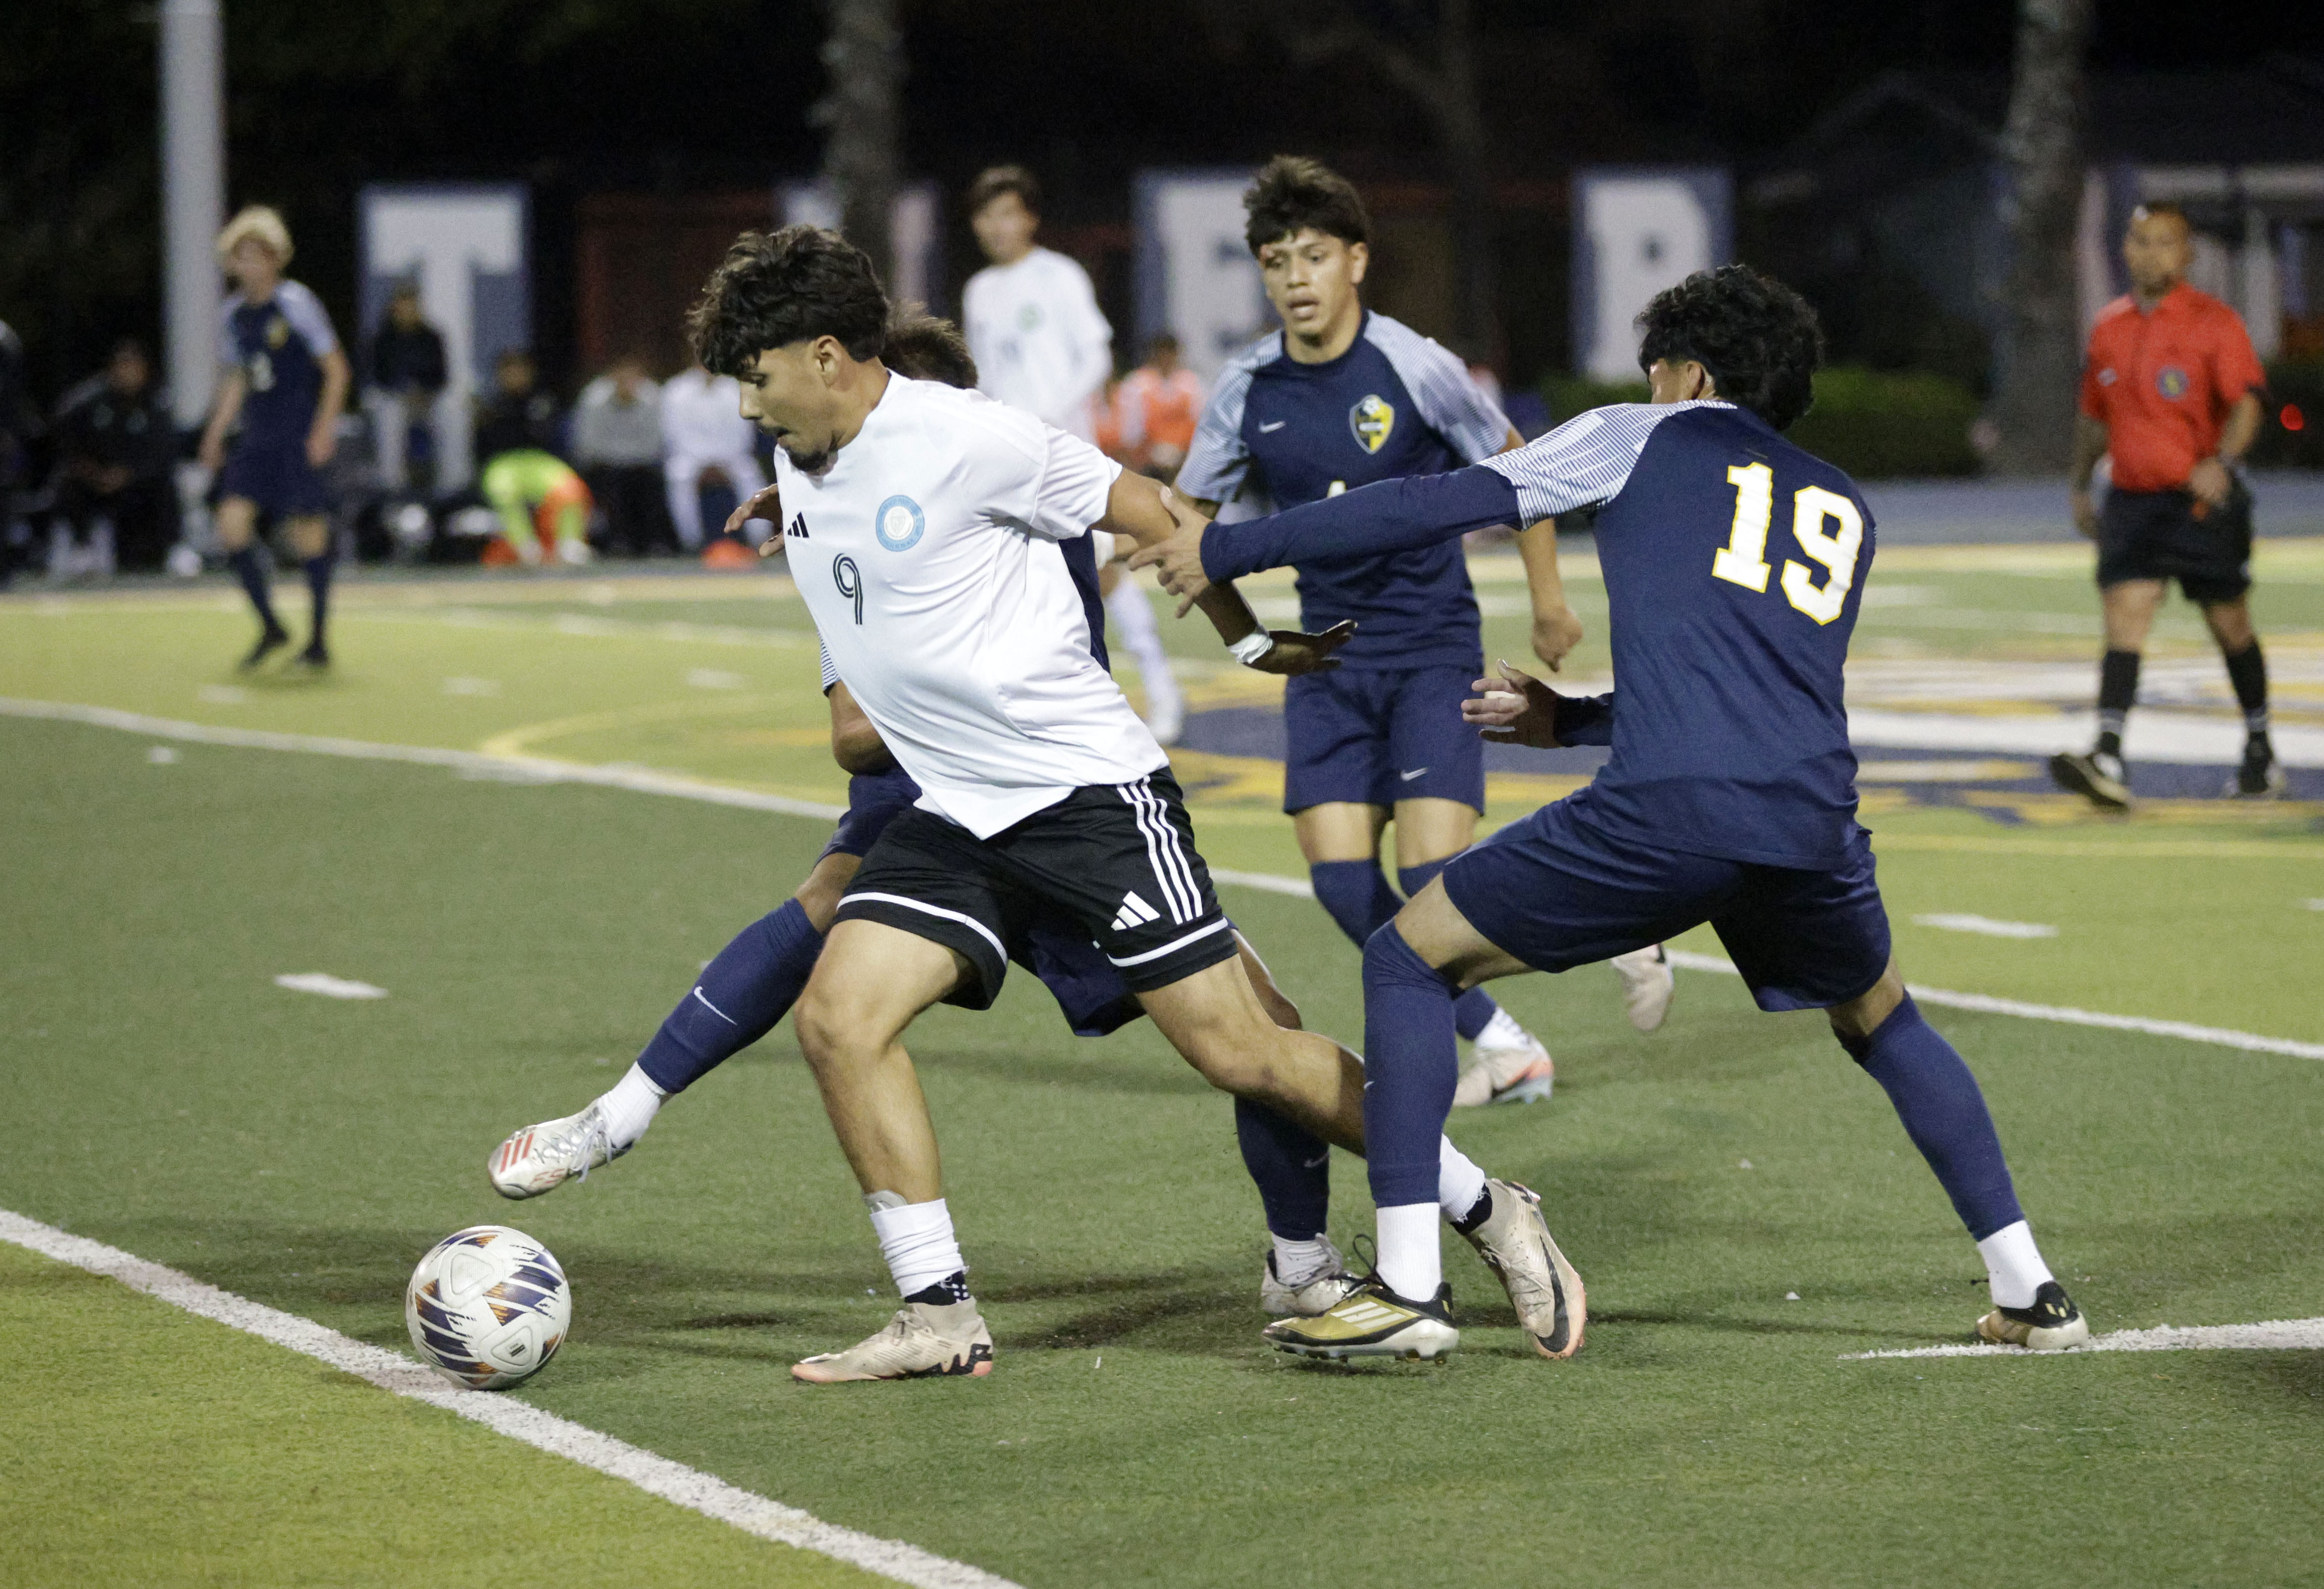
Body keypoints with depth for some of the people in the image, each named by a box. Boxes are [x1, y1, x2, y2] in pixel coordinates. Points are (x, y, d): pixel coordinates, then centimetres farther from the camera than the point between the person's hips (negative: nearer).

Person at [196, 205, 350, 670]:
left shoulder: (296, 304, -9)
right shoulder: (233, 314, 9)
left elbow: (336, 370, -7)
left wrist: (324, 428, -15)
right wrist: (217, 432, 15)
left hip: (301, 437, -6)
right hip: (257, 436, 6)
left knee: (307, 533, -3)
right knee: (232, 520, -7)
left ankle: (319, 641, 9)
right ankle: (270, 627, 7)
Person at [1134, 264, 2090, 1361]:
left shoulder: (1647, 440, 16)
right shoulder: (1844, 510, 30)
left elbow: (1435, 508, 12)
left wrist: (1225, 550, 19)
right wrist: (1562, 719, 42)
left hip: (1662, 816, -5)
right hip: (1815, 820, 5)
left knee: (1407, 960, 11)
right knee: (1883, 1024, 33)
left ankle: (1407, 1284, 2)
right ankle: (2028, 1291, 25)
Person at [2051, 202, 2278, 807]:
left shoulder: (2213, 322, -7)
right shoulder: (2109, 326, 10)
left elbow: (2245, 403, -17)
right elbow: (2094, 414, 23)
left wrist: (2221, 462, -34)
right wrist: (2080, 488, 23)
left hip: (2204, 501, -3)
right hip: (2132, 501, 3)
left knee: (2230, 626, 8)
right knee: (2123, 616, -12)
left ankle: (2261, 754, 27)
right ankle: (2108, 762, -24)